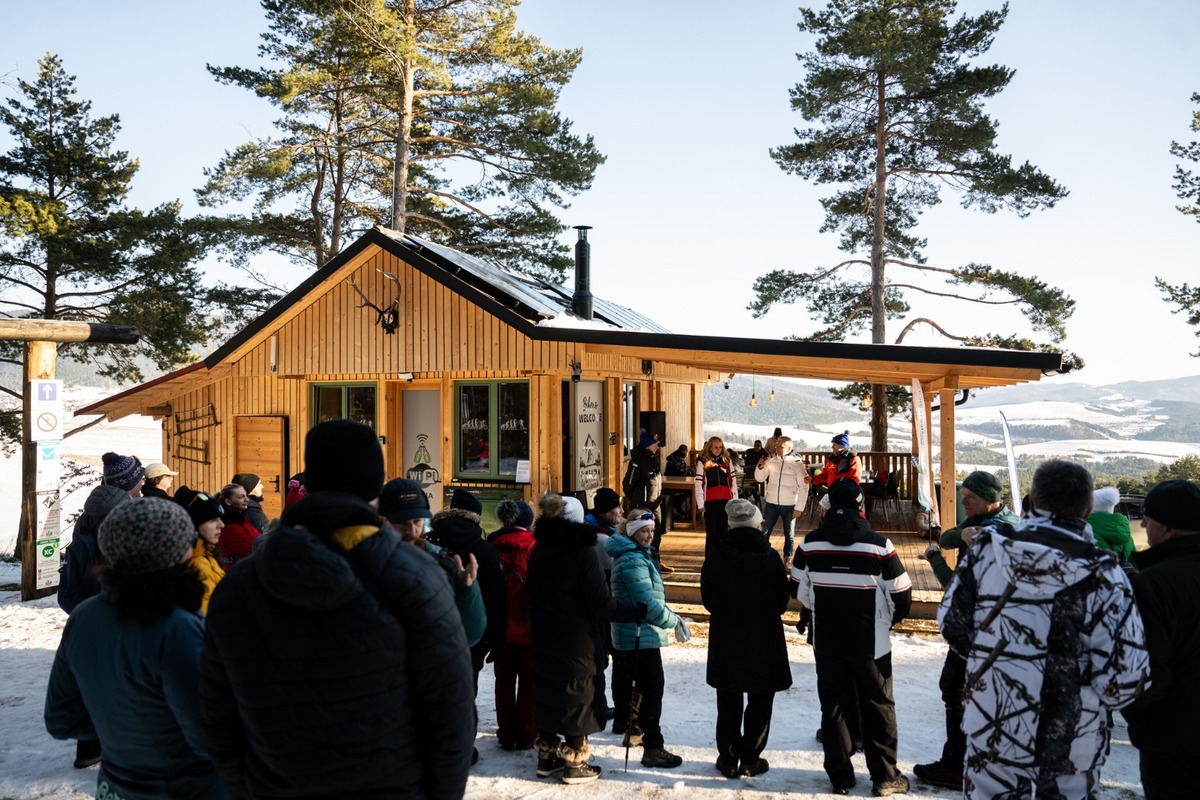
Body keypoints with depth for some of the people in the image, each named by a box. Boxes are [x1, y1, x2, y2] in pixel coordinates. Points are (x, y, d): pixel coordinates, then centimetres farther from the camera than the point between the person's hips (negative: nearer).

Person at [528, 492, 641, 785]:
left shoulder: (539, 550, 2)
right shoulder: (583, 552, -19)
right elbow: (602, 605, -20)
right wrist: (638, 611, -10)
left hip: (544, 640, 6)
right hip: (578, 643, -6)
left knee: (548, 695, 15)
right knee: (578, 700, 5)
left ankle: (547, 756, 25)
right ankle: (574, 764, 12)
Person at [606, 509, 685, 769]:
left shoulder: (638, 555, 13)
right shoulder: (633, 560, -20)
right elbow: (648, 603, -23)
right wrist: (674, 621, -13)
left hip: (629, 634, 11)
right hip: (641, 636, -11)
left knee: (639, 684, 23)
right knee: (652, 687, -9)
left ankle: (634, 731, 38)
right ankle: (652, 749, -8)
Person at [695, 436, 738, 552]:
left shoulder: (727, 461, 11)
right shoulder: (702, 462, 0)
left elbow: (733, 482, 12)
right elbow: (699, 484, -3)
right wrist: (701, 504, -7)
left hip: (725, 500, 3)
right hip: (710, 501, -3)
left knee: (723, 530, 7)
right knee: (711, 531, 0)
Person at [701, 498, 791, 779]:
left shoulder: (716, 556, -10)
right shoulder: (770, 557, -12)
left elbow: (707, 598, -2)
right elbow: (782, 600, -3)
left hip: (725, 640, 1)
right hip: (765, 642, -1)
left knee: (728, 703, 13)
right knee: (760, 703, 11)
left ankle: (728, 758, 15)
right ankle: (750, 759, 13)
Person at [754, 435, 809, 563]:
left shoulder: (797, 463, -8)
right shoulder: (771, 460, 0)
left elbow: (804, 486, -6)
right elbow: (759, 478, 7)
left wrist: (799, 507, -9)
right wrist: (760, 467, -14)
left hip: (789, 505, -2)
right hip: (772, 503, 2)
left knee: (789, 534, 10)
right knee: (765, 532, 5)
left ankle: (787, 558, 23)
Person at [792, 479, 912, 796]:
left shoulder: (809, 544, -6)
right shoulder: (879, 545, -15)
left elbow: (800, 591, 6)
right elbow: (901, 595, -8)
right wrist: (887, 620, 12)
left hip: (826, 641, 2)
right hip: (871, 641, -2)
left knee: (833, 706, 13)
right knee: (878, 707, 11)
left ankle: (840, 776, 19)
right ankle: (884, 777, 17)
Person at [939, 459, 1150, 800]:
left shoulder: (986, 550, -9)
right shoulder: (1101, 576, -17)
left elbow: (952, 622, 0)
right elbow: (1126, 678, -17)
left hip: (993, 732, 2)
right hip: (1069, 745, -1)